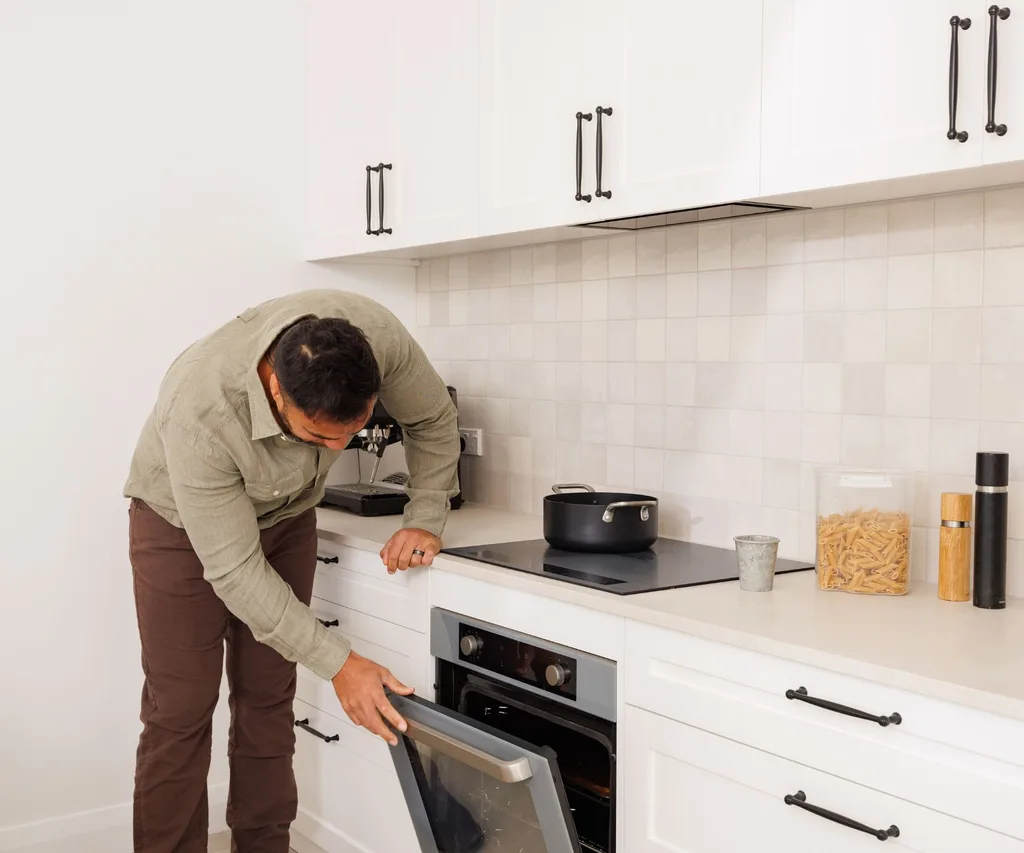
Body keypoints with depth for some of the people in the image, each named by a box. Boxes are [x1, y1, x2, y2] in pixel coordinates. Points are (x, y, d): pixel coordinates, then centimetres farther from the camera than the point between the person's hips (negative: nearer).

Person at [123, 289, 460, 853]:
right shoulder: (199, 411, -41)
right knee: (180, 711, -6)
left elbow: (434, 420, -8)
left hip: (285, 516, 4)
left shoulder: (375, 335, -31)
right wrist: (339, 664, -32)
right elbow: (233, 570, -32)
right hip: (183, 524, -3)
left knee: (268, 701, 6)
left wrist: (424, 522, -16)